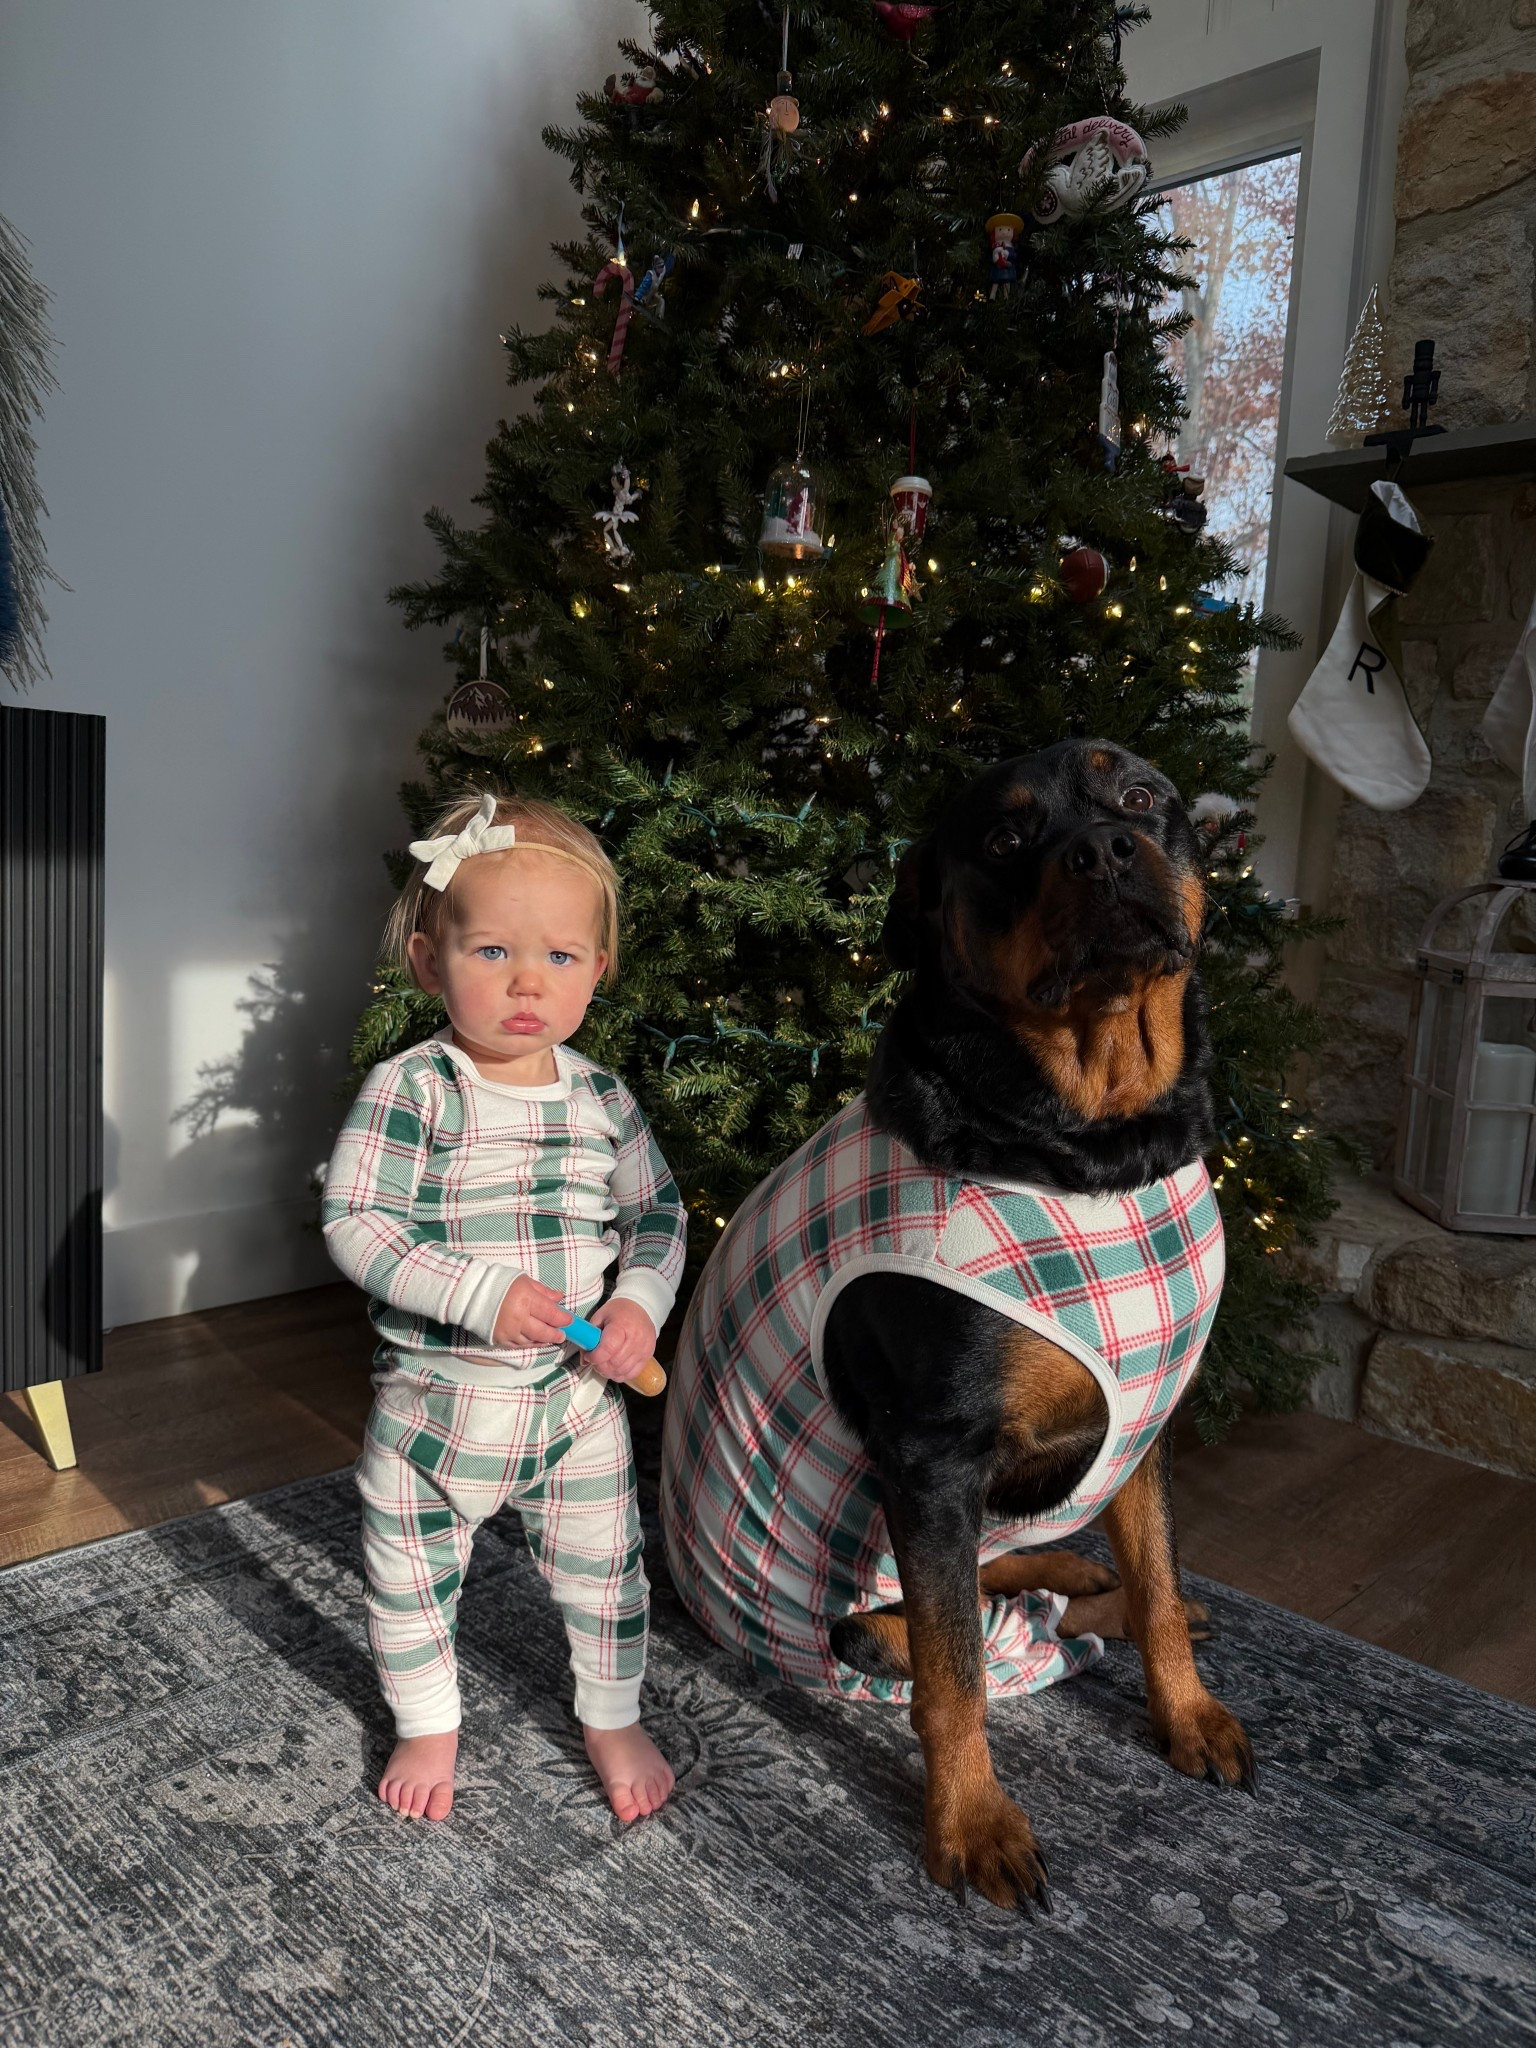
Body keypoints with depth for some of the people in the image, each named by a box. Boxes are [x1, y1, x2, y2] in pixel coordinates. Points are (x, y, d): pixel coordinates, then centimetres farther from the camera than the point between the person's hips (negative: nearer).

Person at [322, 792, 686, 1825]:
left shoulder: (603, 1098, -5)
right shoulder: (410, 1089, -16)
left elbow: (658, 1213, 5)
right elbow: (354, 1223, -20)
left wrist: (640, 1302, -13)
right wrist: (481, 1295, -28)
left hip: (578, 1394, 2)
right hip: (434, 1398, -2)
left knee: (604, 1568, 16)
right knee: (412, 1575, 17)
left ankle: (614, 1720, 42)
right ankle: (429, 1725, 44)